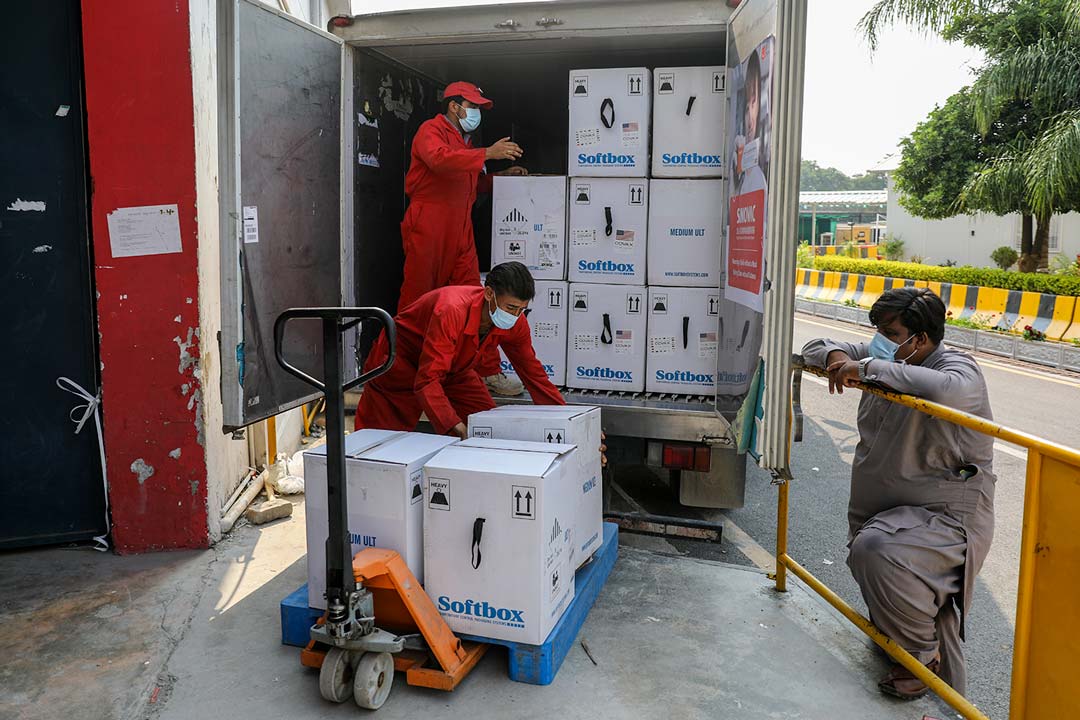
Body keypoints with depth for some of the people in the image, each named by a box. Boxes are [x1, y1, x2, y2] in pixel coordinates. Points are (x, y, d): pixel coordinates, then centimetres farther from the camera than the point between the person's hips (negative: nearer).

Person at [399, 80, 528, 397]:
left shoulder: (465, 141, 26)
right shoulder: (431, 130, -2)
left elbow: (473, 184, 33)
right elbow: (439, 159, -25)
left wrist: (503, 176, 19)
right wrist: (488, 153, -29)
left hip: (459, 234, 7)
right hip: (428, 231, -7)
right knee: (416, 302, -1)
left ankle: (489, 372, 1)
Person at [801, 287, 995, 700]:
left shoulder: (959, 369, -16)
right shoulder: (882, 358, 6)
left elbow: (946, 390, -43)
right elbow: (813, 348, 14)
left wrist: (867, 367, -34)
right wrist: (836, 356, -11)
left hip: (950, 515, -9)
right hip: (890, 509, 9)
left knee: (877, 553, -30)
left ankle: (925, 656, -8)